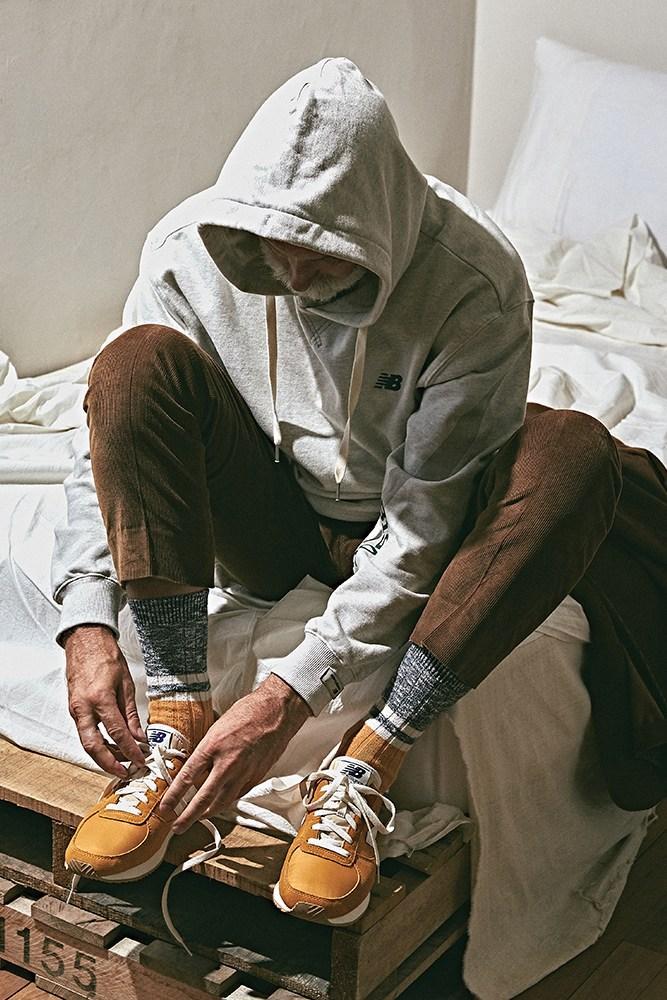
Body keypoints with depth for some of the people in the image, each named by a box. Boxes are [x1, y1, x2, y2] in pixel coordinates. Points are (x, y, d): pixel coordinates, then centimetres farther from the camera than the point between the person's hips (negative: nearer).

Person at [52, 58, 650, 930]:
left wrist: (291, 697, -32)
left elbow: (423, 529, -27)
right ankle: (179, 718, -25)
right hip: (272, 525, 2)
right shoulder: (193, 247, -19)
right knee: (136, 362, -25)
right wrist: (88, 623, -26)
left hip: (393, 533, -1)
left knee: (576, 454, -32)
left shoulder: (473, 287, -27)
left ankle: (367, 766, -32)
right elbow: (110, 432, -13)